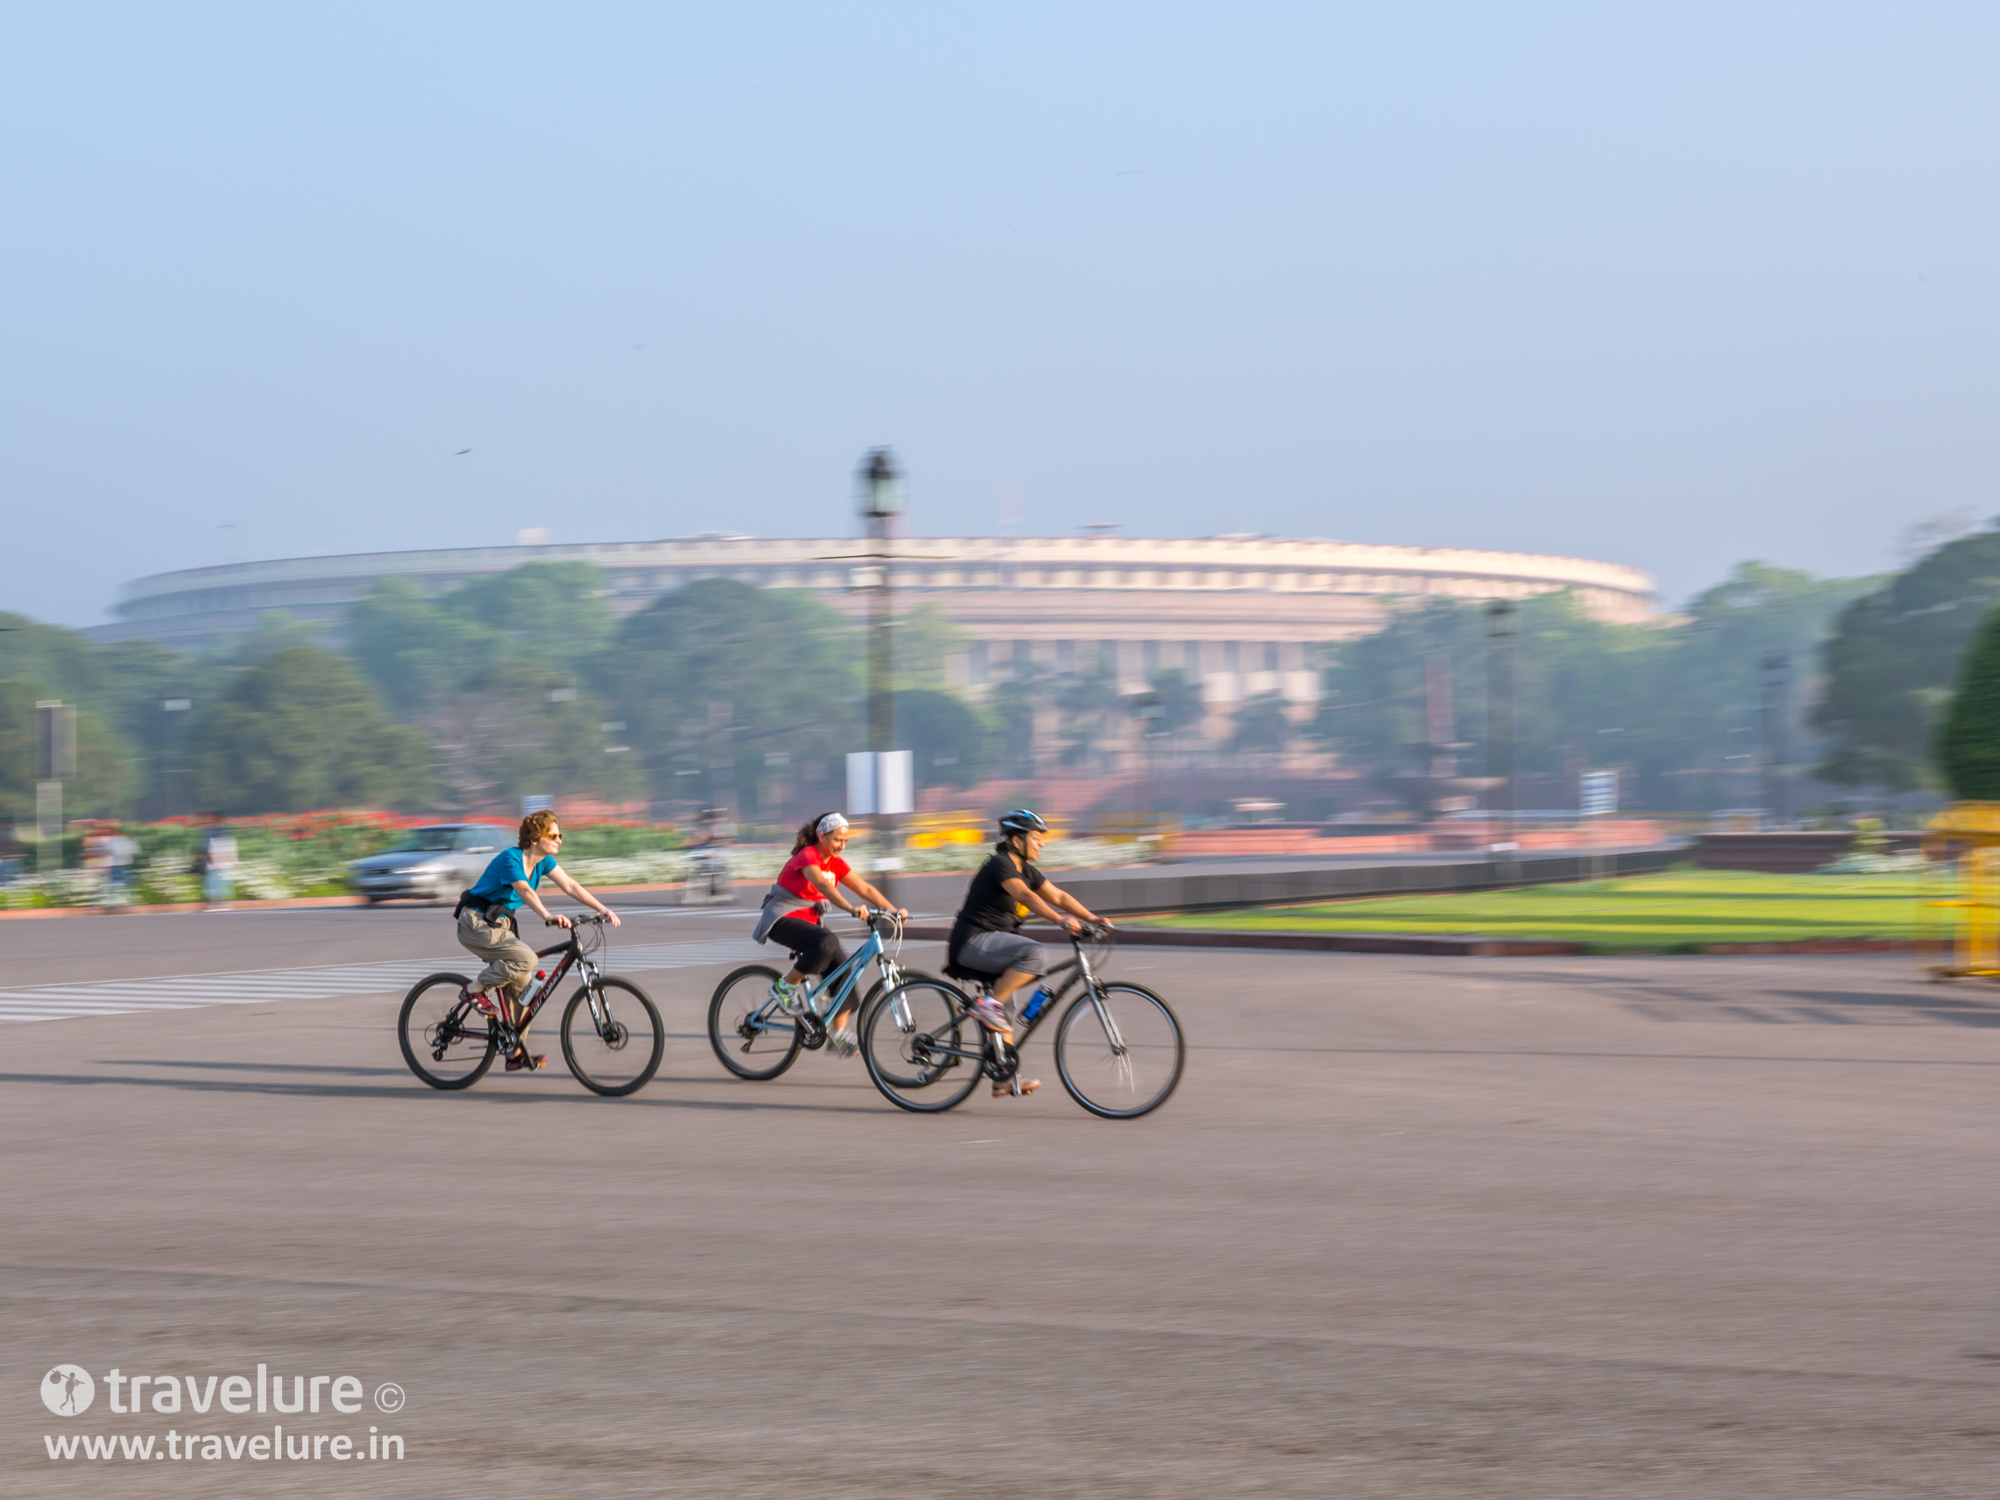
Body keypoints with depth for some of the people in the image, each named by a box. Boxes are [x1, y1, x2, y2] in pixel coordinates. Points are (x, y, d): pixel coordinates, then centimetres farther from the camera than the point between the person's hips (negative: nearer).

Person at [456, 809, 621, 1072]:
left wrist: (603, 909, -13)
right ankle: (476, 988, -8)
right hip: (476, 924, -9)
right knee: (525, 959, -28)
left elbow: (570, 886, -2)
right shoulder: (510, 859, -23)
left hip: (499, 924, 9)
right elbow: (525, 890, -39)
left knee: (522, 983, 1)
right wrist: (548, 916, -55)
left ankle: (516, 1053, 8)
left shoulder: (543, 861, 2)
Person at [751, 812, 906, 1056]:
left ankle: (839, 1032, -2)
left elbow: (865, 889, -1)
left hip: (808, 920, 8)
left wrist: (894, 910, -14)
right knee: (826, 943, -35)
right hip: (782, 919, -8)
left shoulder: (836, 863, 5)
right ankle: (786, 987, -17)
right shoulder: (806, 856, -18)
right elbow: (822, 885, -37)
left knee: (844, 968, -9)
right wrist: (850, 907, -51)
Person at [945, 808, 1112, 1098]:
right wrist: (1060, 920, -42)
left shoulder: (1026, 870, 14)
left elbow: (1058, 896, 10)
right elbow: (1025, 895, -31)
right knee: (1036, 954, -29)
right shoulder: (1000, 865, -16)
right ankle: (989, 1004, -21)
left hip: (992, 943, 10)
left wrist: (1091, 917, -3)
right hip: (974, 941, -10)